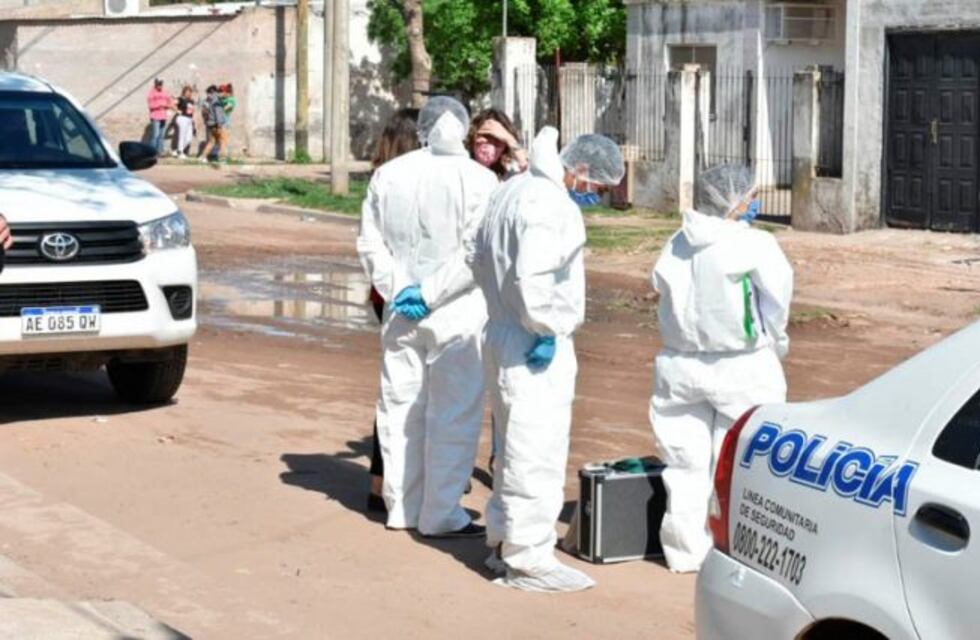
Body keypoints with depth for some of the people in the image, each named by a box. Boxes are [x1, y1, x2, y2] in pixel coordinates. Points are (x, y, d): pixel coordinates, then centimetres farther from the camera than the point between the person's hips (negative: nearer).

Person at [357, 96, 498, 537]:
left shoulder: (387, 175, 5)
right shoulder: (477, 179, -10)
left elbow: (370, 244, 2)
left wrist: (398, 288, -3)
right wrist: (430, 293, -12)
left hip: (401, 314, 5)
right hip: (456, 316, -5)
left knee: (401, 409, 13)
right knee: (454, 415, 2)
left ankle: (402, 507, 20)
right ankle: (440, 514, 3)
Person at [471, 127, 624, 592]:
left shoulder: (510, 190, 13)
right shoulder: (549, 202, -19)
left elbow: (479, 256, 21)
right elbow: (533, 274, -30)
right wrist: (544, 330, -19)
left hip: (501, 332, 10)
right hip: (538, 348, -10)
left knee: (512, 447, 20)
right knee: (537, 453, -4)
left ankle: (503, 543, 30)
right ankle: (529, 559, 1)